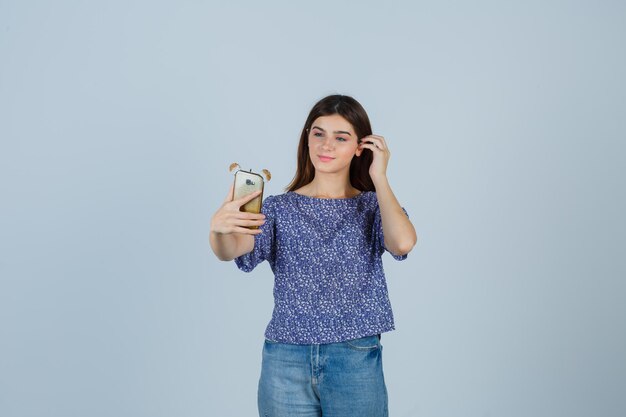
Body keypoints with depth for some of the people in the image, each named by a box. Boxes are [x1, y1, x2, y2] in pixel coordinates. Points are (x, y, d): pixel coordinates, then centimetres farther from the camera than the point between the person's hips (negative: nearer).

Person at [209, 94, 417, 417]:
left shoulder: (372, 206, 3)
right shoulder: (279, 208, 3)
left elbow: (402, 243, -18)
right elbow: (231, 250, -14)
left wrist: (379, 176, -9)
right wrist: (219, 229, -36)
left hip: (356, 361, 0)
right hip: (286, 361, 1)